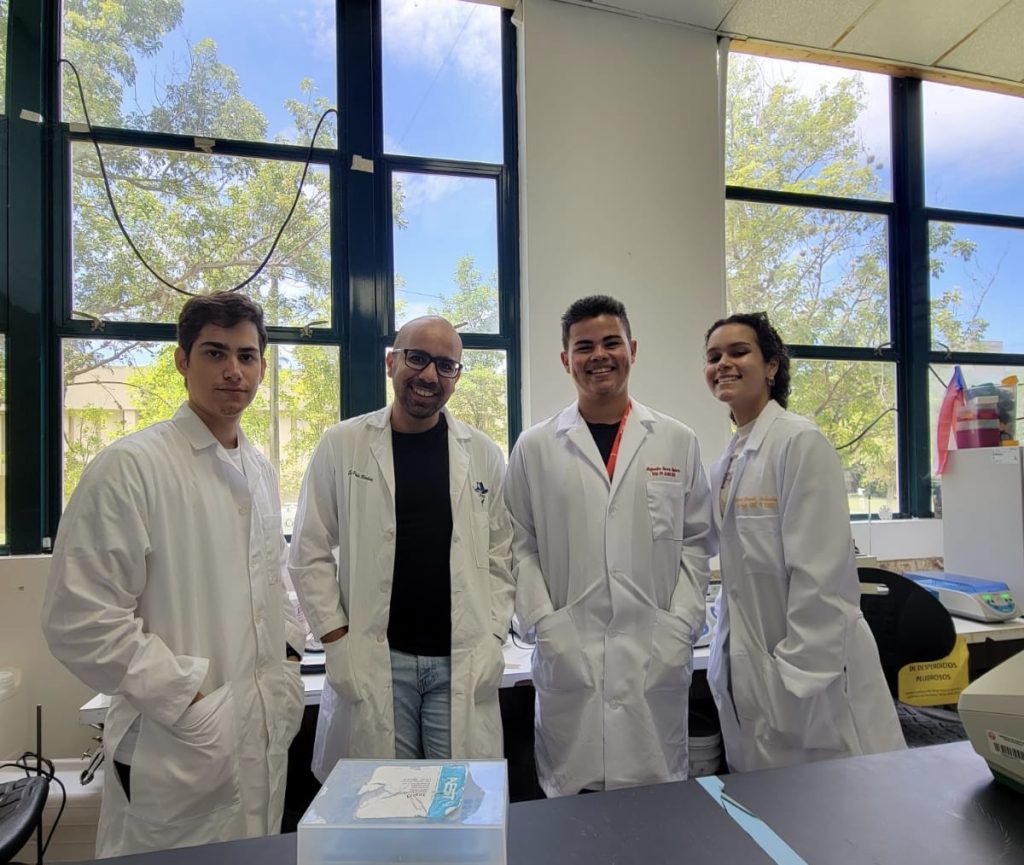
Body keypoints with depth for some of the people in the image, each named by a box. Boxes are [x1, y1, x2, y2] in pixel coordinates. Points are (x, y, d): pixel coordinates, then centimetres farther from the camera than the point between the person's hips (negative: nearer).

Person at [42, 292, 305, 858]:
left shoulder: (260, 471, 8)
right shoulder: (130, 466, -14)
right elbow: (79, 621, -16)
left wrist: (288, 660, 7)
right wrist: (189, 704, -16)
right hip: (179, 754, -6)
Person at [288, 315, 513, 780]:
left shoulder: (484, 454, 3)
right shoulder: (342, 445, -1)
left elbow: (500, 556, 7)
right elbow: (311, 554, 2)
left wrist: (493, 638, 0)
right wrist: (336, 641, -4)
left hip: (465, 663, 2)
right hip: (373, 661, -1)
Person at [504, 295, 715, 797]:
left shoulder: (677, 442, 6)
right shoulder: (535, 447, 3)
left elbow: (695, 542, 7)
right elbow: (521, 547, 3)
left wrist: (682, 626, -1)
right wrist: (544, 626, -5)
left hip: (658, 654, 1)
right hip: (568, 654, 0)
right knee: (572, 792, 7)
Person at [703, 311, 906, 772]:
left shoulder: (801, 441, -15)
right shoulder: (726, 464, 9)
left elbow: (820, 575, -19)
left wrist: (796, 680, -18)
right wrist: (727, 661, 10)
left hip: (814, 682, -7)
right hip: (749, 680, 7)